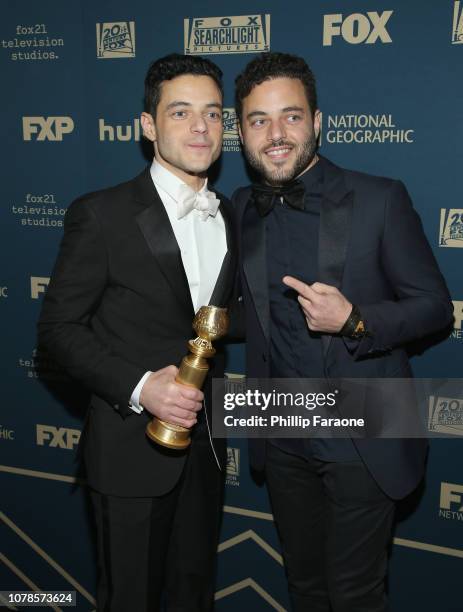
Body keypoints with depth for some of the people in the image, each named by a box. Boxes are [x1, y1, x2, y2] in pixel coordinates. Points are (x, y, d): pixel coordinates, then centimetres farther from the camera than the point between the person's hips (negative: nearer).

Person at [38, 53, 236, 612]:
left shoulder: (231, 217, 5)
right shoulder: (101, 214, -13)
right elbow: (58, 326, -12)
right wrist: (139, 387, -23)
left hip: (203, 442, 5)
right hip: (131, 447, -5)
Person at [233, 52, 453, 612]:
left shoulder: (379, 201, -13)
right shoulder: (240, 210, 1)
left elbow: (435, 306, -10)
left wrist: (355, 322, -25)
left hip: (362, 440, -4)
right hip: (282, 438, 4)